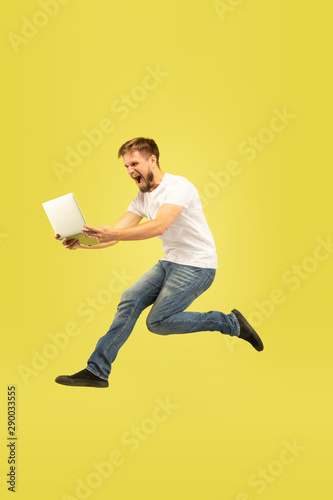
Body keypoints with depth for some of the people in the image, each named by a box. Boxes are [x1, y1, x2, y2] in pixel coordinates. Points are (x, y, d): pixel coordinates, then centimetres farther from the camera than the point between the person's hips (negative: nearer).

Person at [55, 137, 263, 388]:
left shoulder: (178, 186, -17)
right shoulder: (143, 197, 9)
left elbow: (159, 226, -33)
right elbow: (115, 233, 2)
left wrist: (113, 234, -39)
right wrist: (82, 242, -16)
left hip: (197, 266, -8)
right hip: (170, 262, 8)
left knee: (158, 321, -13)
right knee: (131, 299, -6)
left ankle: (229, 323, 1)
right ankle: (97, 371, 0)